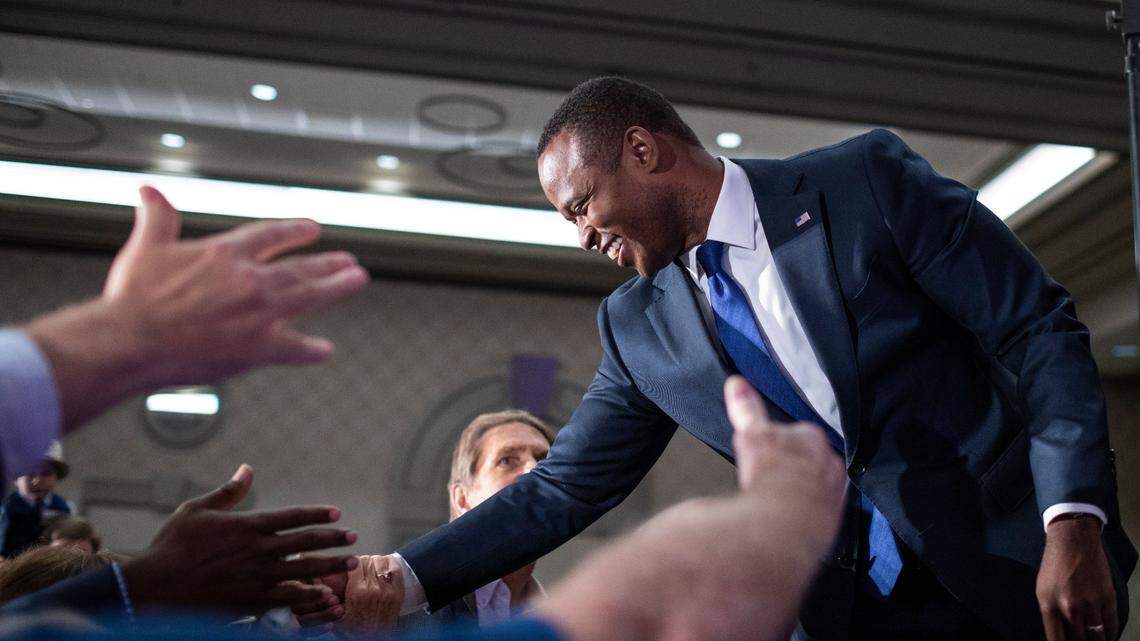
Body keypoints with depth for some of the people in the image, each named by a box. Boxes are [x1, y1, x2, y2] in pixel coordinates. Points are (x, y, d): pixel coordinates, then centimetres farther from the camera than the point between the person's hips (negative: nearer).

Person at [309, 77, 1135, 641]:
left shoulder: (868, 178, -9)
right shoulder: (640, 326, 2)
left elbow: (1041, 332, -9)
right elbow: (563, 489, 5)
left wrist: (1073, 524, -20)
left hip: (1016, 568, -2)